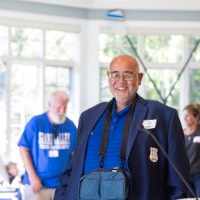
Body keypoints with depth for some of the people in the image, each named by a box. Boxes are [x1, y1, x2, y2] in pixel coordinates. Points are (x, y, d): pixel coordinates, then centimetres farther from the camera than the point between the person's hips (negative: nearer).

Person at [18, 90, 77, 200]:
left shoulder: (70, 126, 2)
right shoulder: (35, 123, -5)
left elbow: (74, 153, 9)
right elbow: (24, 149, -2)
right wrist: (32, 175, -7)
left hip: (62, 184, 2)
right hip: (37, 183, -2)